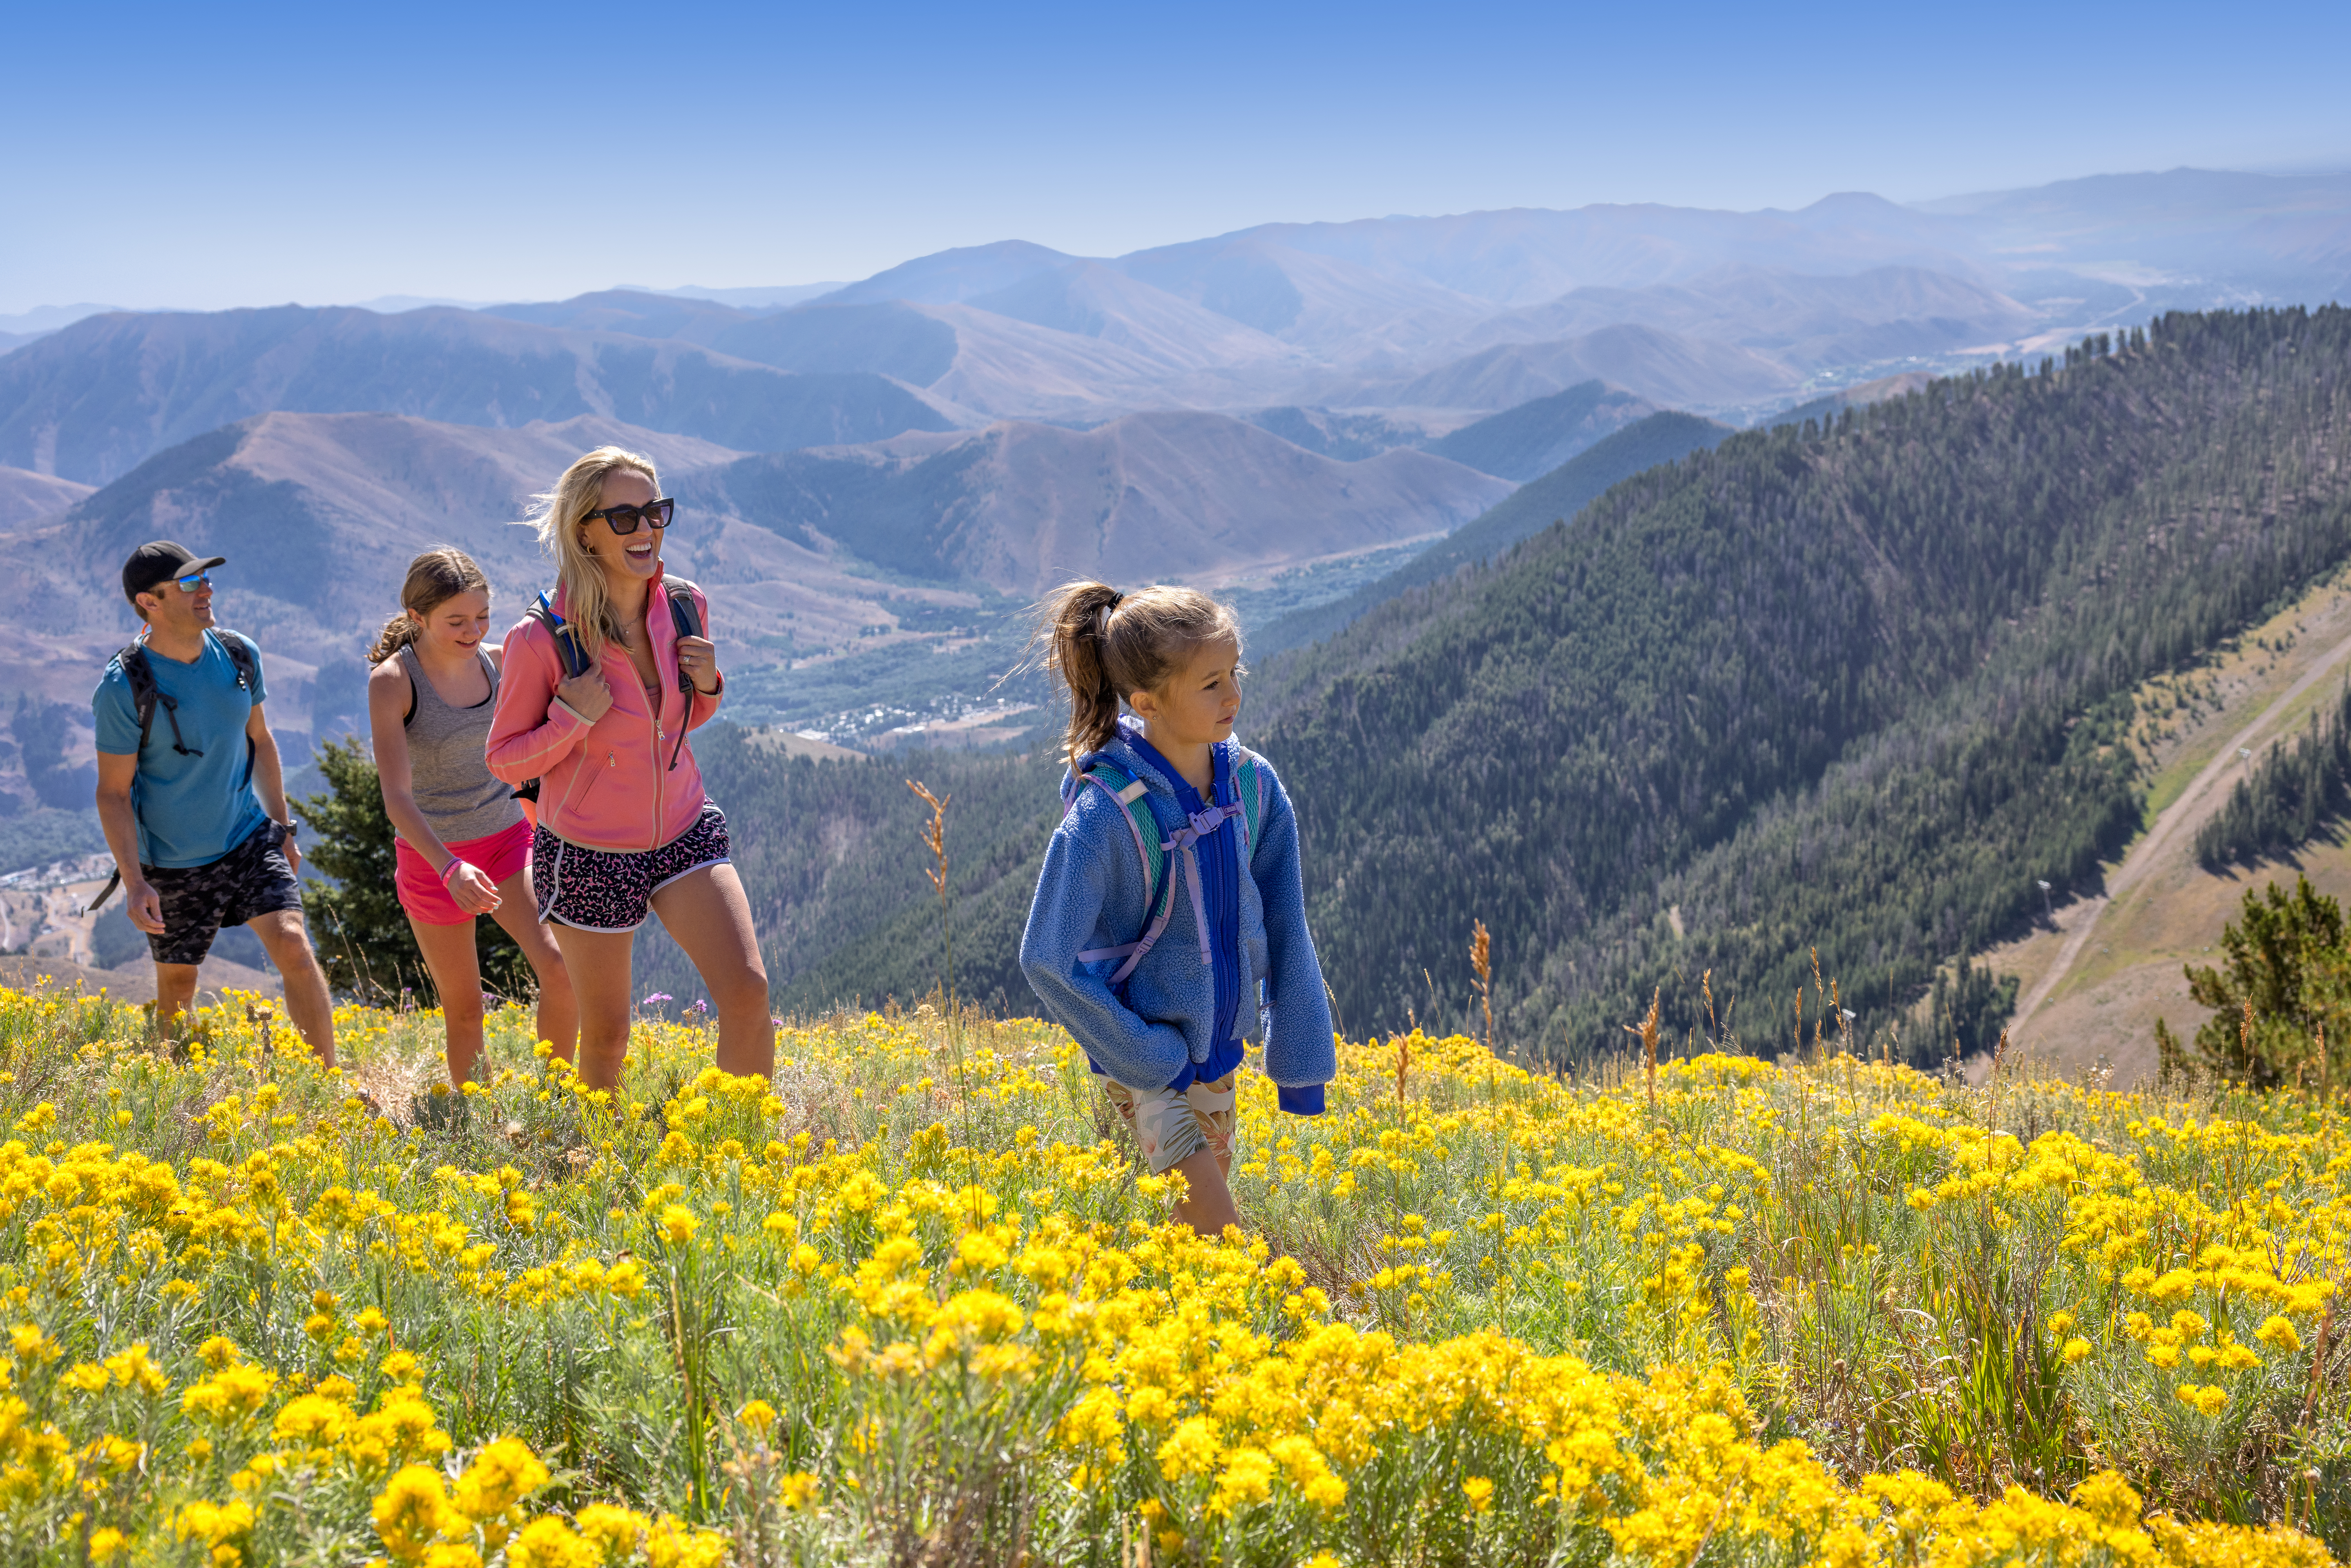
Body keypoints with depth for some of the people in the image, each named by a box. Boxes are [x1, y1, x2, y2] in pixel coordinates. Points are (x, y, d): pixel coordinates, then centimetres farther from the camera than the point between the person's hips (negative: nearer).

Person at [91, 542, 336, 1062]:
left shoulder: (240, 655, -5)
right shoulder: (124, 688, -19)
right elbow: (113, 792, -14)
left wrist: (282, 828, 14)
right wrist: (134, 882, -20)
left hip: (249, 838, 3)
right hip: (173, 863, -3)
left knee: (294, 948, -14)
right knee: (177, 987, 11)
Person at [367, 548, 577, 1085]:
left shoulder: (496, 661, -5)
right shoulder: (393, 680, -18)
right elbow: (396, 797, -25)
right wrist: (451, 869, -39)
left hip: (509, 839, 3)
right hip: (434, 858, -3)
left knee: (560, 967, -17)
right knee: (463, 1009, 8)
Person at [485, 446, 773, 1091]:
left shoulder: (685, 608, -5)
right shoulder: (542, 640, -19)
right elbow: (505, 760, -7)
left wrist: (708, 685, -10)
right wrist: (571, 720, -25)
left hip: (685, 833, 3)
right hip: (589, 855, -3)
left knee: (748, 991, -14)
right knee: (606, 1035, 10)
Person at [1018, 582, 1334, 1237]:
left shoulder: (1254, 785, -8)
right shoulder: (1106, 817, -25)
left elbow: (1284, 931, 1)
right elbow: (1047, 960, -20)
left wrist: (1299, 1058, 0)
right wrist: (1152, 1059, -17)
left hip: (1218, 1043, 6)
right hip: (1142, 1052, -6)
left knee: (1200, 1222, 17)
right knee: (1216, 1225, -8)